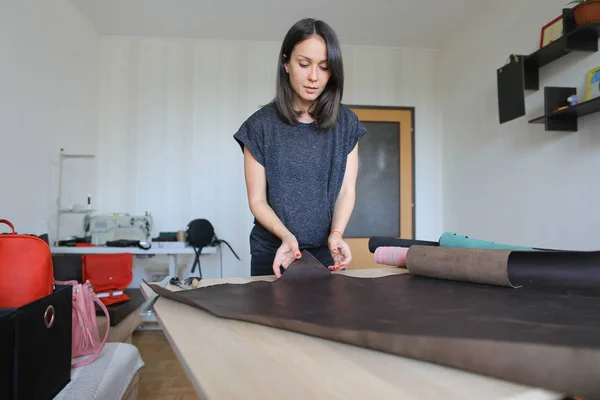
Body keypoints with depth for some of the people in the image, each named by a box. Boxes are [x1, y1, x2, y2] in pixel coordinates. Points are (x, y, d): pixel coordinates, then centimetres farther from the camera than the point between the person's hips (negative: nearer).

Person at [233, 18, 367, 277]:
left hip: (327, 253, 2)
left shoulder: (346, 123, -1)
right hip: (273, 252, -1)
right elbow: (257, 200, -8)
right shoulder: (260, 125, -8)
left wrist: (336, 234, -23)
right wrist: (286, 236, -25)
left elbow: (346, 190, -5)